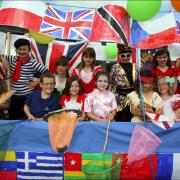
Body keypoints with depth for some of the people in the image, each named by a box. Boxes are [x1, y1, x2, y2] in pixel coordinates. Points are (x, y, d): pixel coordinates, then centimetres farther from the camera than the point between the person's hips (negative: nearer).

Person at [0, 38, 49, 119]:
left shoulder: (33, 63, -11)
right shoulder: (12, 59, 4)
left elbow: (46, 72, -14)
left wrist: (36, 82, -13)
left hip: (27, 96, -5)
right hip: (14, 95, 5)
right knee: (12, 118, 14)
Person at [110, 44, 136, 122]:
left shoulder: (134, 67, 8)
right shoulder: (115, 67, -3)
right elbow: (111, 83, 0)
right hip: (120, 97, -3)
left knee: (132, 118, 9)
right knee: (121, 119, 1)